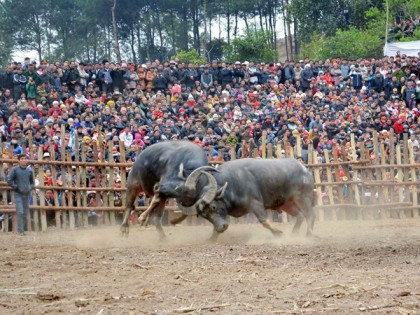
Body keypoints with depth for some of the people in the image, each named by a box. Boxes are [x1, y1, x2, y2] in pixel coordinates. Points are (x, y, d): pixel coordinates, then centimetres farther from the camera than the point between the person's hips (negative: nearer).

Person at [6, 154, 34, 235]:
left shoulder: (29, 170, 7)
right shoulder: (15, 170, -4)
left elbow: (32, 181, 21)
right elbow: (9, 181, -6)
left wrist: (30, 188, 4)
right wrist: (16, 188, -10)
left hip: (27, 194, 4)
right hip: (18, 194, -4)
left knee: (25, 213, 6)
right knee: (20, 212, -11)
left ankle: (22, 229, 14)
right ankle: (20, 230, -9)